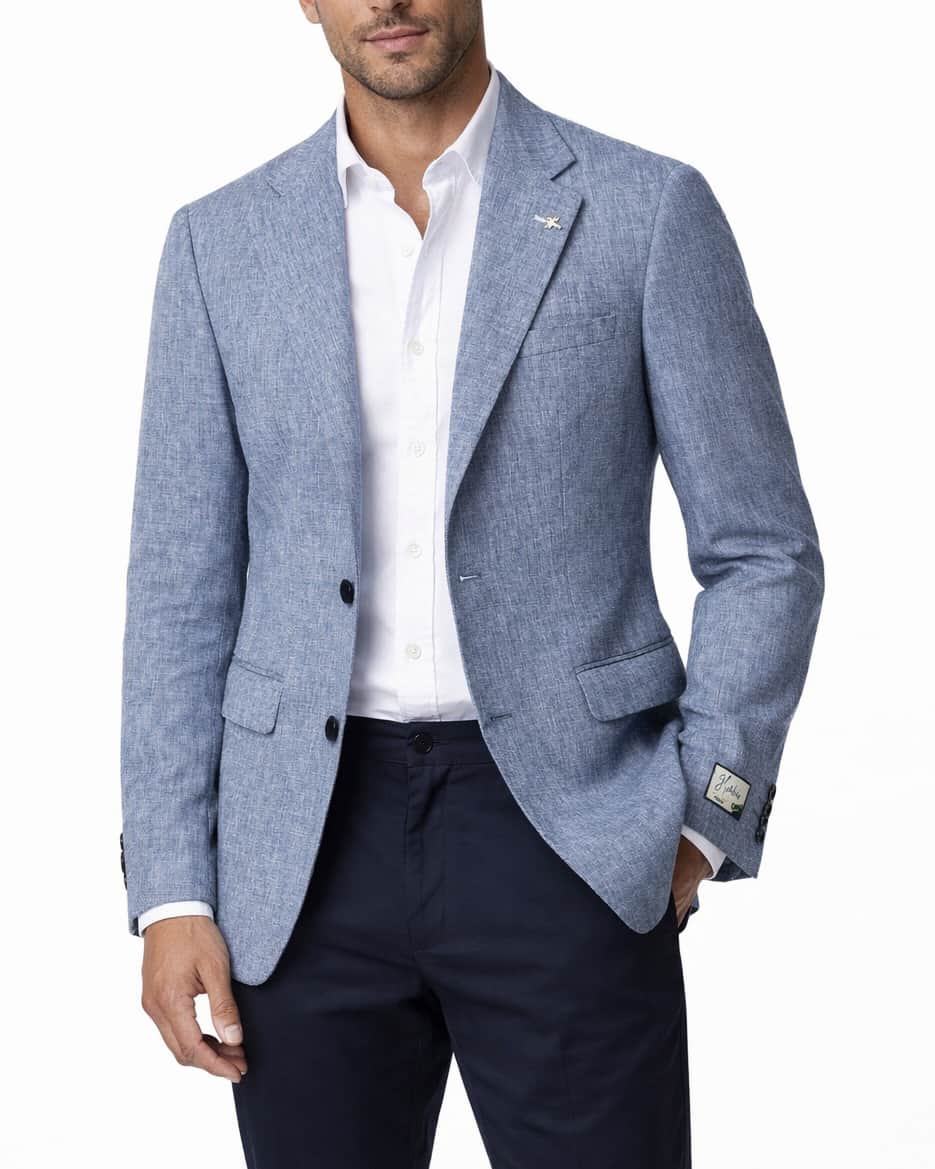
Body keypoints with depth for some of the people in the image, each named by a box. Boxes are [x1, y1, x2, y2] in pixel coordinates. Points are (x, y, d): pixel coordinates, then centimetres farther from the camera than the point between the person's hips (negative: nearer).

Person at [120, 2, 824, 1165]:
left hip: (564, 834, -2)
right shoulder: (222, 241, 6)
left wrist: (694, 829, -8)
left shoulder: (648, 211, -1)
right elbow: (183, 587, 6)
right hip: (311, 852, 2)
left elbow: (762, 556, 2)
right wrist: (170, 895, -1)